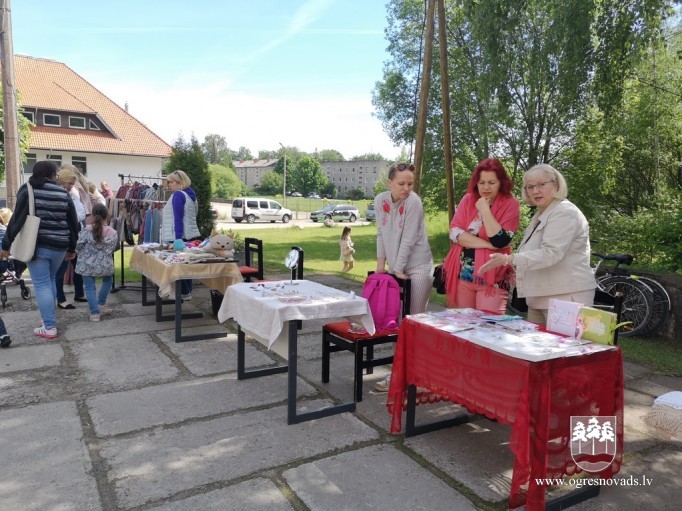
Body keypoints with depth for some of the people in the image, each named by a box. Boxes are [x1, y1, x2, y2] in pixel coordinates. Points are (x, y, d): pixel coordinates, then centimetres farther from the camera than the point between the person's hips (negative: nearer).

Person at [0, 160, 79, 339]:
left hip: (36, 245, -4)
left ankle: (49, 327, -1)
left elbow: (17, 219, -8)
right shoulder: (64, 194, 6)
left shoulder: (27, 190, -2)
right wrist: (72, 248, 19)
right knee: (49, 281, 21)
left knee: (42, 285, -1)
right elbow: (73, 223, 10)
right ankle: (49, 318, 28)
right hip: (58, 246, 4)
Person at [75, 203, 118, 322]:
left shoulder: (86, 231, -10)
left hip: (87, 264, -1)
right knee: (108, 280, 29)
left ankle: (95, 313, 3)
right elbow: (111, 250, 1)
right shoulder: (113, 233, -5)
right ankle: (101, 304, 31)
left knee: (90, 287, 8)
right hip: (104, 265, 1)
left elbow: (78, 248, -6)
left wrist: (84, 255, 15)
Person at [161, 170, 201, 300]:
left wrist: (177, 238, -21)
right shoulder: (190, 195, 16)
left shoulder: (178, 195, -11)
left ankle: (184, 293, 2)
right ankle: (187, 291, 16)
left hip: (179, 237, -9)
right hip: (191, 236, 9)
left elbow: (178, 218, -18)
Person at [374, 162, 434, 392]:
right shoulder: (380, 200, 0)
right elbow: (381, 233, 6)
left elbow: (408, 239, -17)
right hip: (395, 266, 6)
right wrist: (381, 265, 5)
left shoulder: (414, 202, -16)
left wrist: (398, 269, -15)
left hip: (417, 268, -6)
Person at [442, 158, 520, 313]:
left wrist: (485, 210, -15)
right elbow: (454, 232, -5)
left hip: (492, 277, -3)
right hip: (462, 274, 3)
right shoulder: (468, 200, 5)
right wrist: (486, 244, -14)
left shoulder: (510, 204, -5)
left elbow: (500, 241, -16)